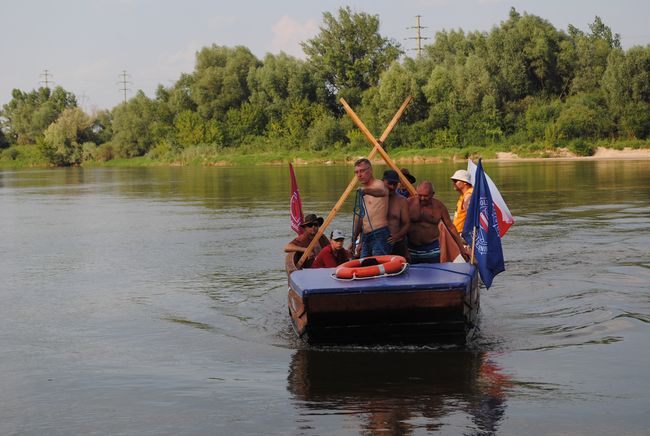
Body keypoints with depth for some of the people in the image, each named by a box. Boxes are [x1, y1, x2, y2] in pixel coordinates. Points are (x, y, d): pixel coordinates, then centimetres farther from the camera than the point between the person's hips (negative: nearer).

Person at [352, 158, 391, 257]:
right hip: (365, 236, 8)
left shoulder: (378, 184, -4)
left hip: (380, 235, -8)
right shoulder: (362, 190, 21)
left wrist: (366, 191, -53)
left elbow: (381, 192, -32)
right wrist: (353, 240, 23)